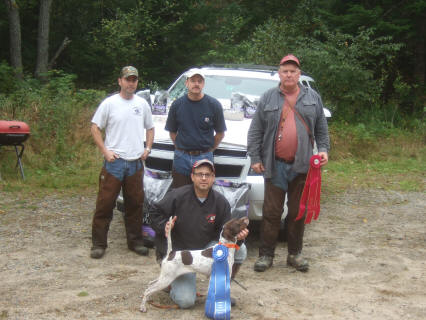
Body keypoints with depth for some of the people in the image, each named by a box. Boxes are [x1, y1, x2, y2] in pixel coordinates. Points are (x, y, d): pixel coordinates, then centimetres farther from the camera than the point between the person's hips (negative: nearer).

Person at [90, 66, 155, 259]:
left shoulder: (142, 104, 11)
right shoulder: (109, 103, -1)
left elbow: (150, 128, 22)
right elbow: (95, 128, 0)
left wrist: (148, 148, 7)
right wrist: (105, 151, -10)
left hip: (136, 163, 4)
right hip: (114, 161, -4)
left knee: (135, 204, 11)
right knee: (105, 203, -3)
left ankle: (135, 241, 22)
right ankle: (98, 244, 5)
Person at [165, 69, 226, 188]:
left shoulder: (214, 105, -2)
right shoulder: (177, 105, 1)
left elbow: (220, 133, 6)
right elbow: (172, 132, 10)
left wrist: (209, 149, 3)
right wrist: (181, 148, 3)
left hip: (204, 158, -1)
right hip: (182, 158, 1)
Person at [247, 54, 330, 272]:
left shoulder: (313, 98, 10)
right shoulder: (268, 98, 5)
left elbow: (321, 129, 14)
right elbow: (255, 131, 5)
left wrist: (323, 149, 0)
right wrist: (255, 157, -2)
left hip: (302, 166, 2)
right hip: (275, 165, -1)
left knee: (298, 212, 8)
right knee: (271, 212, 1)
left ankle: (295, 254, 20)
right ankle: (266, 254, 9)